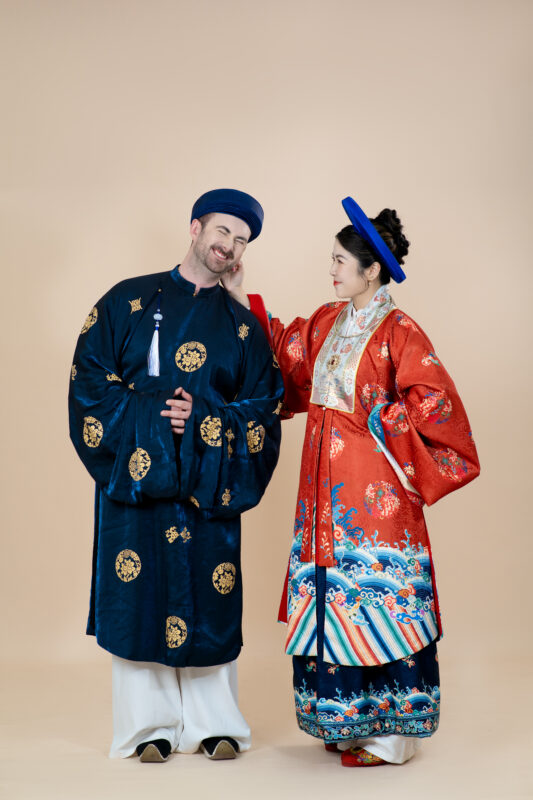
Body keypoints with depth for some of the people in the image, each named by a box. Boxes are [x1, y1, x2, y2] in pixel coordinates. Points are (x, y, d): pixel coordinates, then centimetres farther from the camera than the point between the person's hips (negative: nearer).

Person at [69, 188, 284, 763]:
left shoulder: (243, 326, 10)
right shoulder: (129, 301, 7)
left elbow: (264, 409, 5)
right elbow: (90, 377, 0)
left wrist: (202, 418, -11)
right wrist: (152, 415, -11)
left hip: (208, 485, 1)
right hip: (135, 474, -1)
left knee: (207, 601, 3)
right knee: (139, 596, 1)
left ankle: (215, 724, 17)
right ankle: (151, 726, 14)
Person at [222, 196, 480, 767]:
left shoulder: (397, 331, -11)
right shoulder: (327, 323, 11)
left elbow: (434, 404, -13)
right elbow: (283, 356, 20)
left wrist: (381, 427, -8)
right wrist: (243, 301, 17)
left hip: (373, 489, -7)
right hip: (327, 485, 7)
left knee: (377, 600, -1)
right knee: (333, 597, 11)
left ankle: (389, 736, 10)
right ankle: (347, 720, 25)